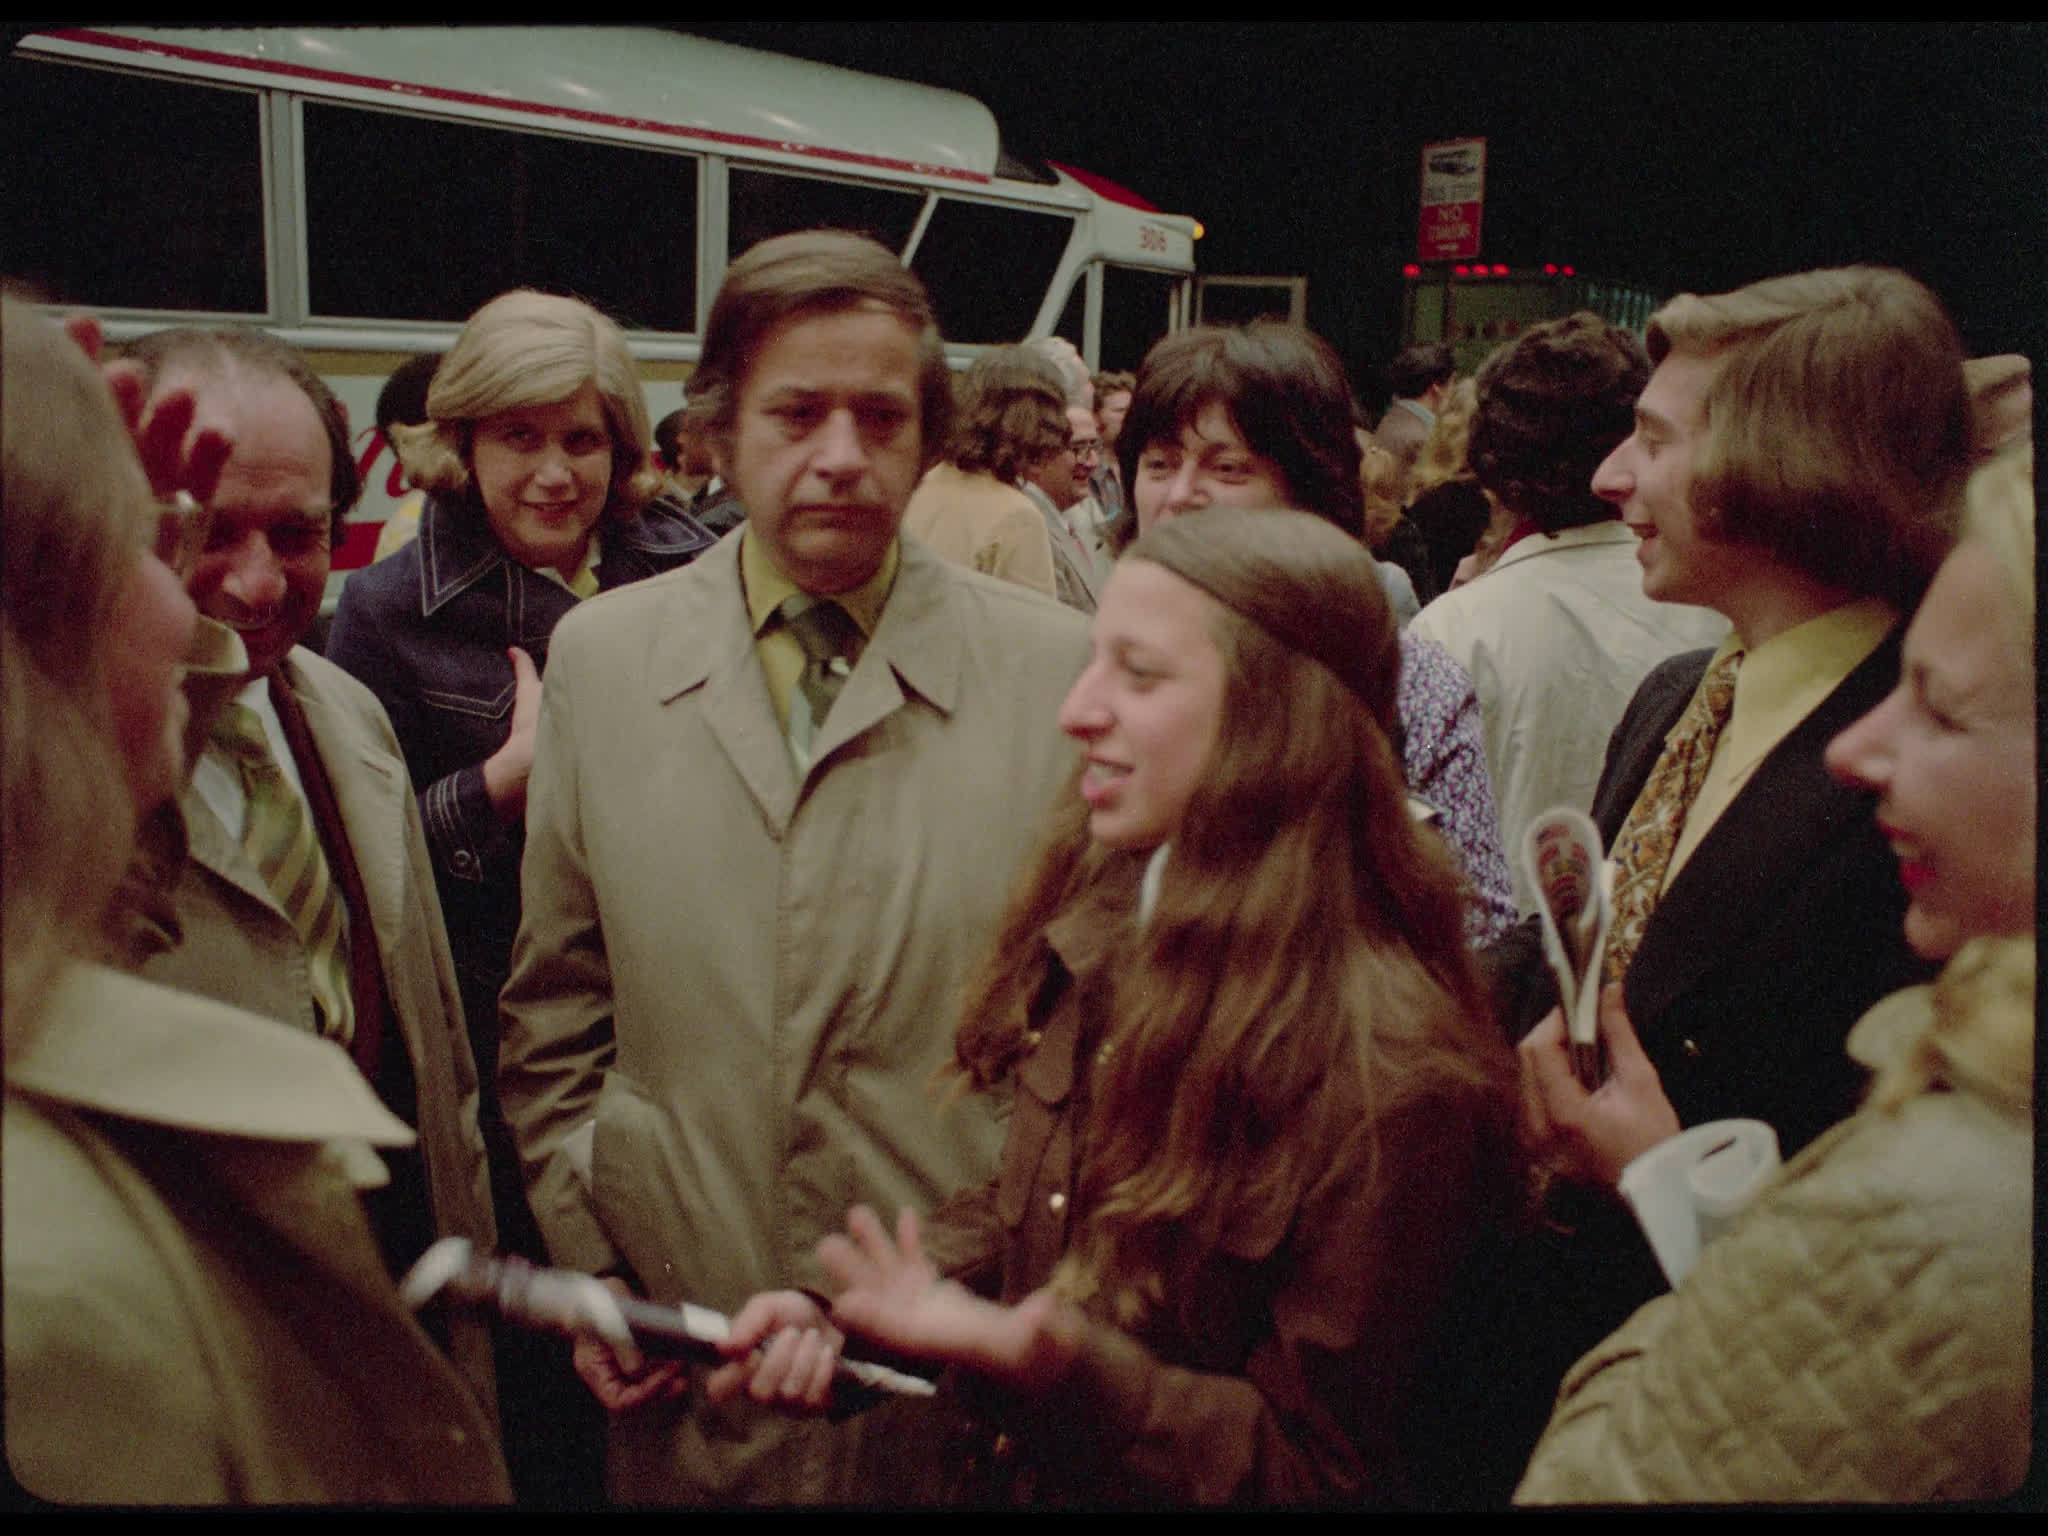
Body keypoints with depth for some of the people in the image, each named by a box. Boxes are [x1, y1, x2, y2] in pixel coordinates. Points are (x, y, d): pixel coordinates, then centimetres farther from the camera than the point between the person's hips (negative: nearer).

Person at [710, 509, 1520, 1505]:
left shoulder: (1392, 1076, -22)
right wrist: (839, 1311, -5)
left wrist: (1056, 1367, -27)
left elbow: (1315, 1467, -14)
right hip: (1008, 1474, 6)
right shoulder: (1102, 934, -2)